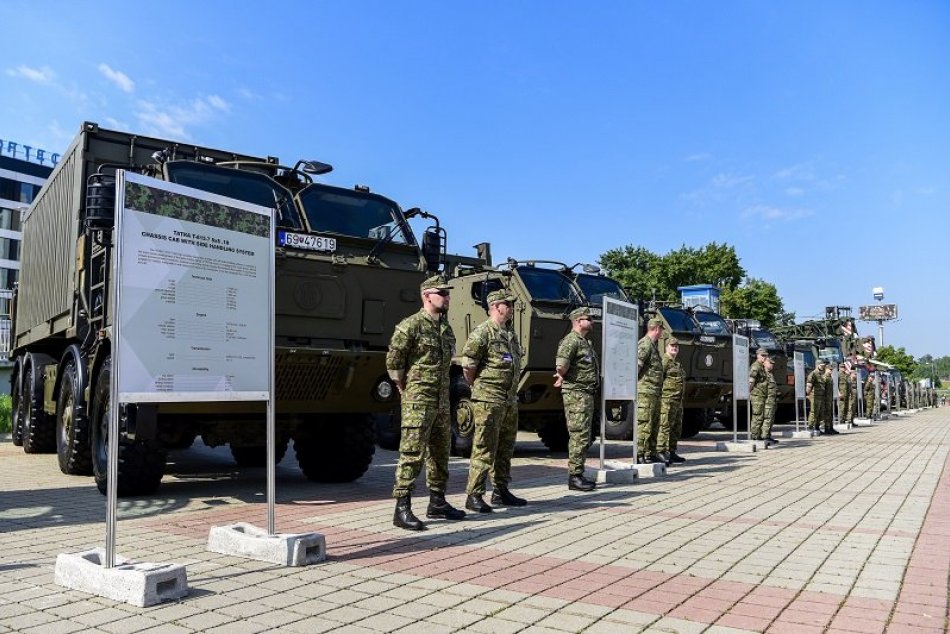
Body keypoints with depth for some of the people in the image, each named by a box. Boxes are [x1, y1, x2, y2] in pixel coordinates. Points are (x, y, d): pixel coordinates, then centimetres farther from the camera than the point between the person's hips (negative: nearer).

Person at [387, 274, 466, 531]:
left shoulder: (446, 327, 13)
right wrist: (406, 390, -3)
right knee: (412, 453, -8)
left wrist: (443, 391, 16)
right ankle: (402, 509, -3)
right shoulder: (410, 326, -11)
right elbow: (393, 362, -9)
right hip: (418, 401, -8)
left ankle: (437, 502, 27)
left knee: (440, 452, 15)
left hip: (442, 400, 8)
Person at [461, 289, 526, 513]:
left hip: (510, 400, 9)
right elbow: (467, 364, -13)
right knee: (484, 449, -6)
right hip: (488, 400, -9)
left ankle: (501, 491, 26)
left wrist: (512, 390, 16)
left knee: (505, 448, 15)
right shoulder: (482, 332, -11)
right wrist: (478, 388, -3)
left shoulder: (511, 334, 15)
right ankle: (474, 495, 0)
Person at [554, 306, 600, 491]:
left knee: (584, 438, 14)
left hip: (588, 395, 10)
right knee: (579, 436, -9)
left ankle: (579, 475, 21)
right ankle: (574, 477, -3)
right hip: (576, 394, -10)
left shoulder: (586, 342, 20)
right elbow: (561, 364, -23)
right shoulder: (571, 341, -11)